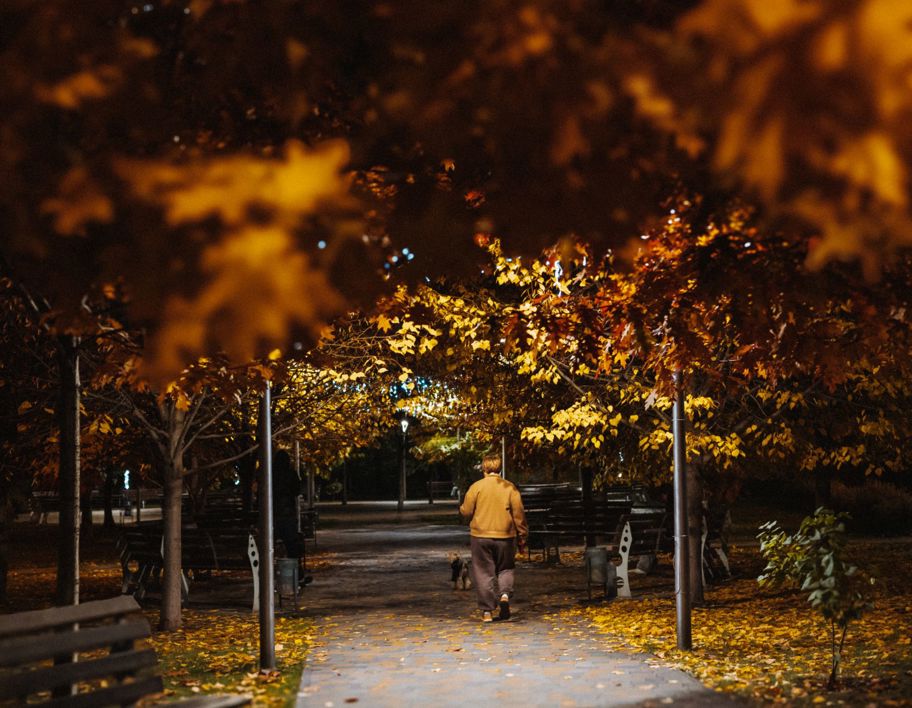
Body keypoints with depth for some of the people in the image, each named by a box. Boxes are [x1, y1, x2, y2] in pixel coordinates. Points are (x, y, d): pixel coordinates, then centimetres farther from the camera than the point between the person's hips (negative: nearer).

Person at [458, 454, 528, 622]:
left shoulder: (476, 487, -5)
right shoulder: (510, 487, 0)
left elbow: (466, 512, -5)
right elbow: (519, 514, 1)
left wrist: (461, 508, 19)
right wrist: (522, 536, 10)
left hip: (480, 536, -1)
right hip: (505, 536, 1)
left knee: (483, 573, 6)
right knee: (505, 568, 18)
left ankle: (487, 611, 3)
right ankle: (505, 594, -8)